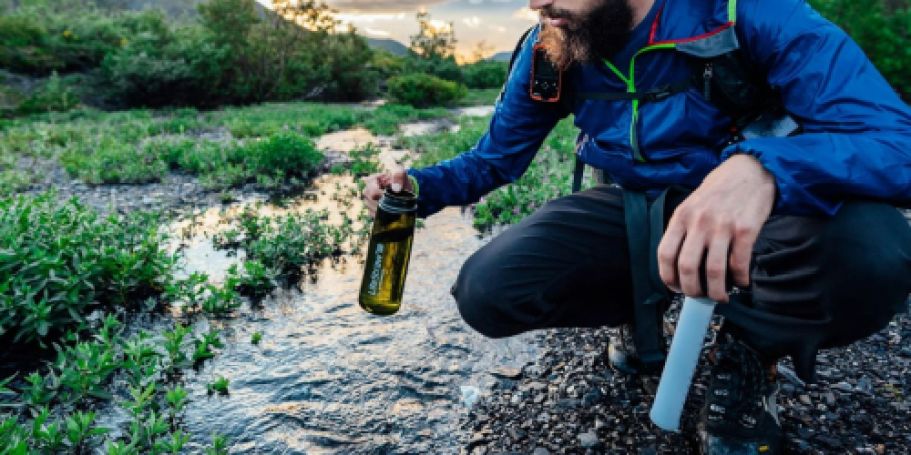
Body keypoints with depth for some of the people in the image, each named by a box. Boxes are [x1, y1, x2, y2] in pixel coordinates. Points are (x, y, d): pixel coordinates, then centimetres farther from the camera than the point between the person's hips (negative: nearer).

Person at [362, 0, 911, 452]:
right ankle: (644, 305, 11)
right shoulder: (548, 51, -8)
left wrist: (760, 168, -49)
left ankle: (752, 356, -3)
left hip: (757, 208, -3)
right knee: (486, 291, -17)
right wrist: (419, 185, -11)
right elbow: (496, 157, 6)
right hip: (635, 214, 4)